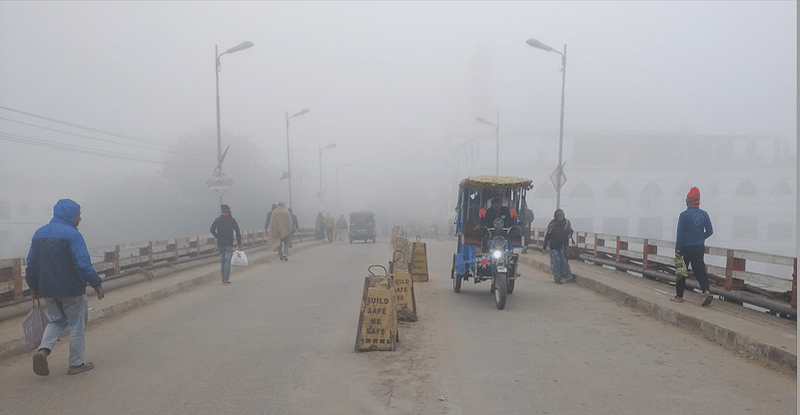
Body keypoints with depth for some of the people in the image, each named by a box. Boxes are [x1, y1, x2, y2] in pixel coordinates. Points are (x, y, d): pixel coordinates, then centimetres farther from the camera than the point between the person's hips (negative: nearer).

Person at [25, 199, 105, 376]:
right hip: (72, 291, -7)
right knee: (77, 326, 6)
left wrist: (34, 287, 24)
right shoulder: (72, 235, -15)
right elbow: (83, 264, -22)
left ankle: (43, 350, -2)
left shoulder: (39, 234, 9)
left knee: (56, 321, 22)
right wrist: (97, 284, -16)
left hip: (48, 291, 7)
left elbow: (31, 265, 15)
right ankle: (76, 364, 13)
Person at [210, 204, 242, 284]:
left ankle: (223, 277, 16)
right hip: (229, 243, -2)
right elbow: (237, 232, -4)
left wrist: (218, 237, 3)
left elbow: (212, 230, -6)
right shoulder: (232, 220, -1)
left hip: (220, 243, 3)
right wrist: (239, 241, 3)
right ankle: (226, 278, -11)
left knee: (222, 260, 14)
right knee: (227, 261, -3)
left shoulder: (217, 220, 4)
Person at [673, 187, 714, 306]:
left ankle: (679, 296, 13)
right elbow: (710, 231, 8)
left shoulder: (684, 215, -12)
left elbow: (680, 233, -12)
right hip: (700, 247, 4)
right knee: (700, 270, 8)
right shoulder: (704, 214, 3)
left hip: (686, 247, -4)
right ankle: (706, 291, -12)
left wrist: (677, 249, -9)